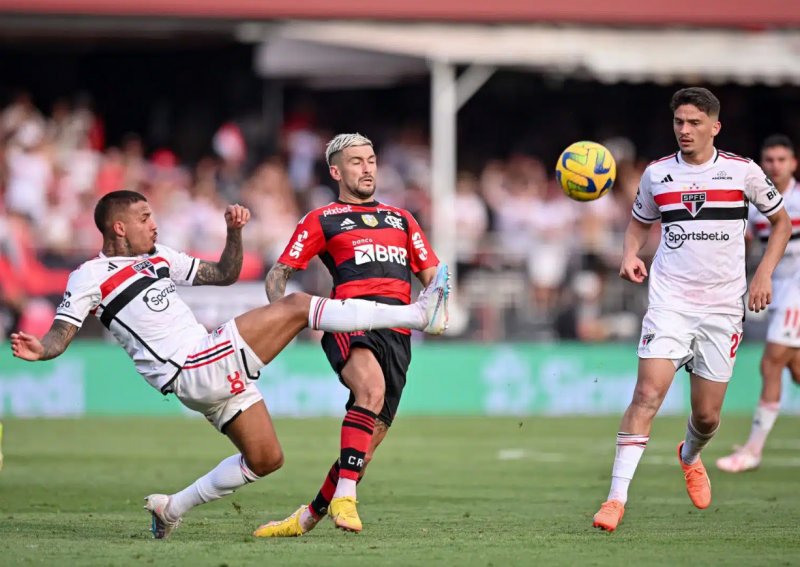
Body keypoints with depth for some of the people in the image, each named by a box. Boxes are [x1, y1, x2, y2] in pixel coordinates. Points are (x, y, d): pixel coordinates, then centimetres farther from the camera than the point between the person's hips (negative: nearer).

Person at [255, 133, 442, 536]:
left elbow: (432, 275, 27)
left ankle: (308, 517, 9)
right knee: (372, 389, -36)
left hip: (396, 333, 5)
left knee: (372, 437, -3)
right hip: (350, 323, -5)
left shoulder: (401, 219, 29)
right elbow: (278, 273, 13)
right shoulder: (322, 221, 16)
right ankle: (344, 497, -38)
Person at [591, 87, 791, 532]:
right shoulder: (657, 174, 3)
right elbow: (640, 223, 21)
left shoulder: (742, 172, -1)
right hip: (670, 300, 0)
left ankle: (690, 456, 42)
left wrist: (764, 275, 0)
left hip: (724, 307, 0)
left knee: (707, 415, 5)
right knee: (648, 394, -18)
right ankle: (617, 496, -19)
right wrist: (630, 256, -1)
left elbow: (781, 221, 12)